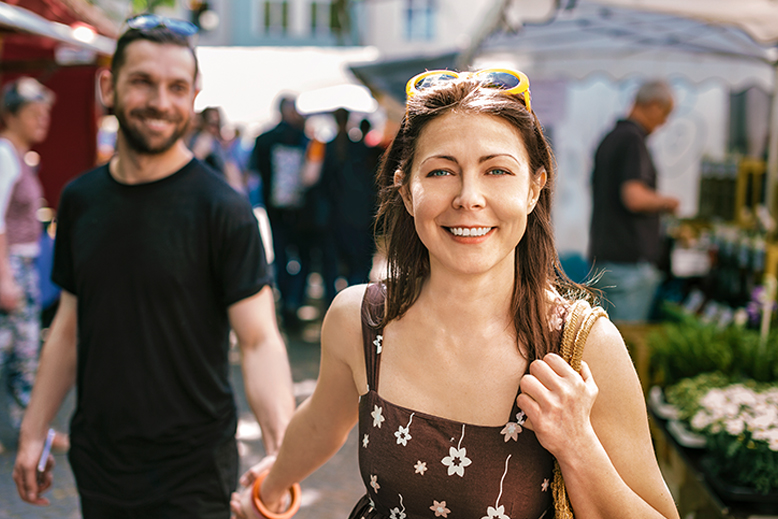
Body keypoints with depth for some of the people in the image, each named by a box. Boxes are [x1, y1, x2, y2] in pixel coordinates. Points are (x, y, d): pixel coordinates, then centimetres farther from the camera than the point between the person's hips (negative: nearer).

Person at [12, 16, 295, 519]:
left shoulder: (222, 208, -15)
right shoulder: (79, 200, 2)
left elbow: (260, 341, -19)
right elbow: (70, 326, 10)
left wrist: (283, 452, -33)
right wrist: (34, 432, 8)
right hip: (95, 465, 5)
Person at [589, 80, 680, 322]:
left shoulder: (610, 138, 16)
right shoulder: (633, 140, -13)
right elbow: (635, 198, -24)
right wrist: (666, 202, -6)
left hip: (604, 255, 9)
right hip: (629, 260, -9)